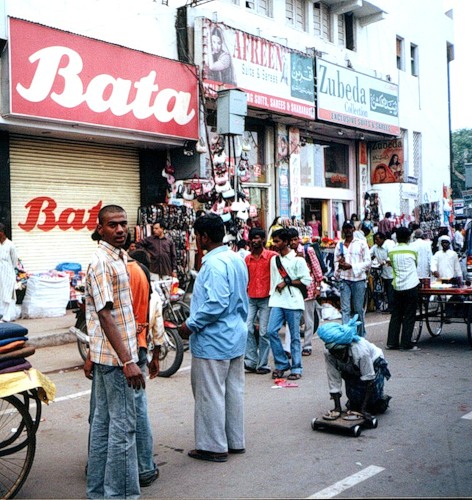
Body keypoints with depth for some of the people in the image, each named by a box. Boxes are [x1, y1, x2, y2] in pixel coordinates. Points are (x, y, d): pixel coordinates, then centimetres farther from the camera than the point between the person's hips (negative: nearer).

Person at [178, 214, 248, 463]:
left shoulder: (214, 264, -21)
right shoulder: (237, 259, 9)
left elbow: (216, 304, -28)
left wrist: (190, 325, -17)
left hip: (213, 341, -10)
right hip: (235, 338, 10)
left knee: (210, 395, 3)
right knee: (234, 391, 16)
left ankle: (214, 446, 13)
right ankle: (235, 441, 28)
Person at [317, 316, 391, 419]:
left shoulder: (360, 350, -41)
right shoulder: (328, 353, -31)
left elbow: (369, 379, -33)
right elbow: (333, 381, -23)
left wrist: (364, 409, -34)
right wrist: (337, 408, -26)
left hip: (374, 363, -3)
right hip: (352, 371, 3)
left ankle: (382, 399, 16)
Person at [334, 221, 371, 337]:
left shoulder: (361, 243, 2)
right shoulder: (339, 244, 12)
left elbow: (368, 262, -2)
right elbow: (336, 261, 18)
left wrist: (351, 266, -13)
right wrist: (339, 265, -7)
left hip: (358, 279, -2)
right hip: (344, 279, 2)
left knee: (358, 309, 4)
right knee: (345, 309, -5)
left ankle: (361, 335, 16)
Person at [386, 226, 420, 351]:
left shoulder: (391, 252, 2)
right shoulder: (412, 251, -3)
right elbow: (416, 264, 12)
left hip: (397, 286, 3)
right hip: (411, 286, -3)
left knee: (396, 315, 10)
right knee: (409, 316, 1)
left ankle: (391, 342, 11)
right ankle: (406, 344, 2)